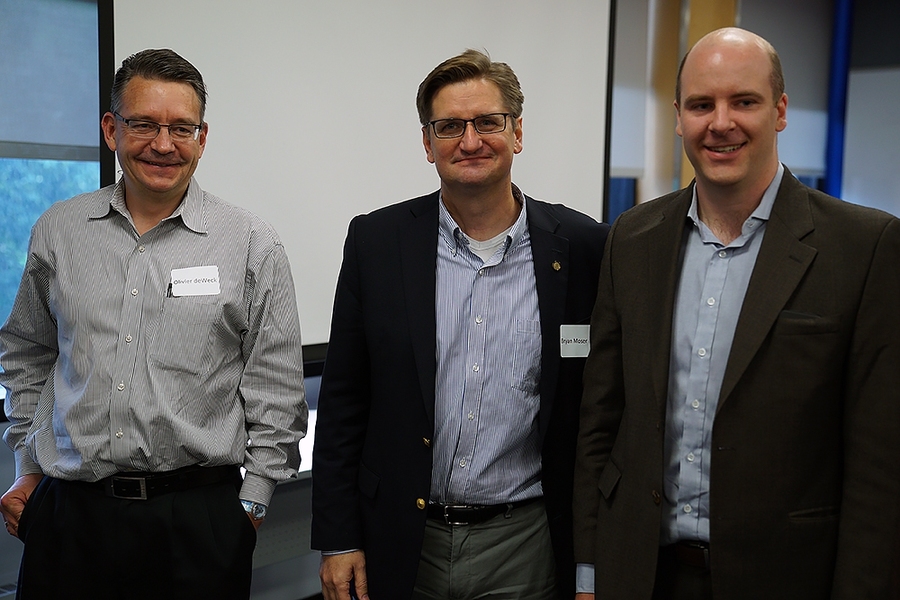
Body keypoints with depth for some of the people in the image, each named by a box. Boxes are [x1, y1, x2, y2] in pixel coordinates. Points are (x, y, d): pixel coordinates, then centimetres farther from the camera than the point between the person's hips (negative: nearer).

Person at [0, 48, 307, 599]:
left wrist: (252, 500, -2)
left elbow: (276, 388, -1)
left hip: (199, 521, -2)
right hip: (68, 512, 2)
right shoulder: (58, 231, 5)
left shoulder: (253, 245, -3)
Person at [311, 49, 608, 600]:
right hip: (401, 547, 1)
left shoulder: (583, 247, -5)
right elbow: (342, 403, 1)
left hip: (524, 547, 0)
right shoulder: (376, 240, -3)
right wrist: (337, 539, -1)